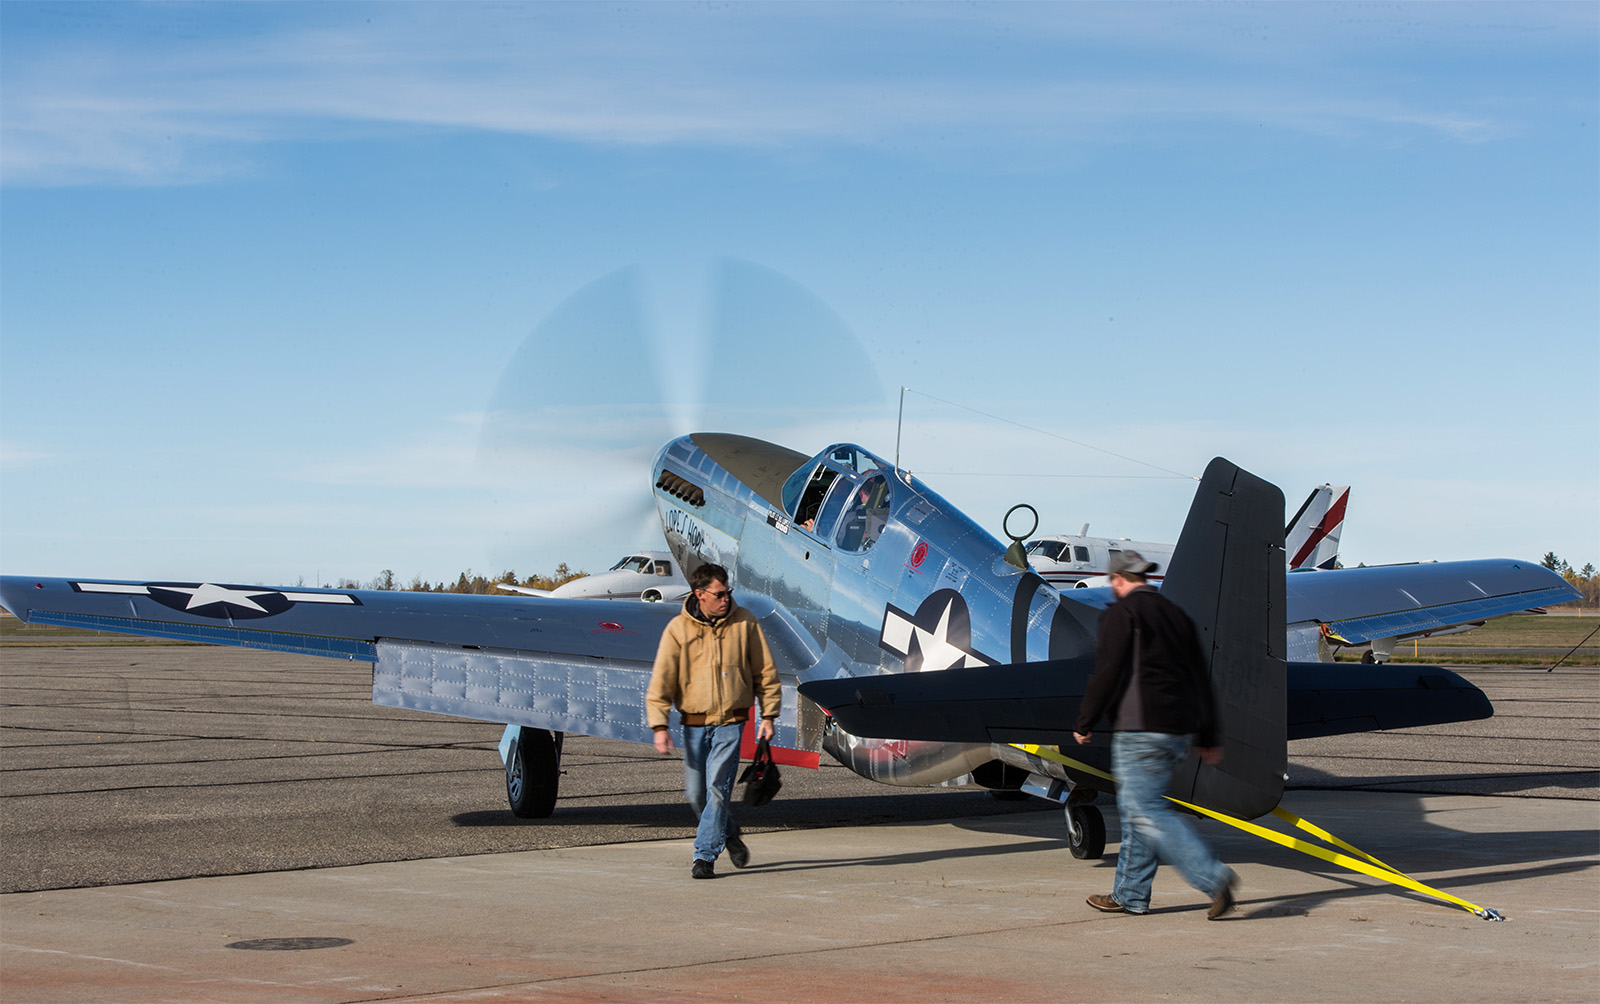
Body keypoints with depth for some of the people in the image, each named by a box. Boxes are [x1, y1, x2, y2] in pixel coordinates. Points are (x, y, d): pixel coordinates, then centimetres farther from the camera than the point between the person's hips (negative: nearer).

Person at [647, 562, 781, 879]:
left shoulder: (744, 622, -1)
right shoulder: (678, 629, -3)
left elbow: (765, 672, 8)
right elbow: (661, 681, -2)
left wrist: (768, 715, 5)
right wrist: (660, 725, -9)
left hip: (731, 722, -1)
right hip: (694, 724, 2)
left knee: (718, 786, -12)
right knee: (696, 792, 6)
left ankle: (705, 855, -6)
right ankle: (729, 833, 32)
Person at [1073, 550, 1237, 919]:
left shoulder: (1121, 613, -6)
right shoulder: (1177, 614, 17)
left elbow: (1106, 672, -13)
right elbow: (1200, 678, 19)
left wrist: (1084, 723, -3)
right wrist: (1207, 738, 24)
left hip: (1141, 729, -8)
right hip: (1179, 730, 8)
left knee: (1146, 812, -9)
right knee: (1138, 809, 16)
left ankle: (1212, 877, -20)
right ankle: (1130, 895, 19)